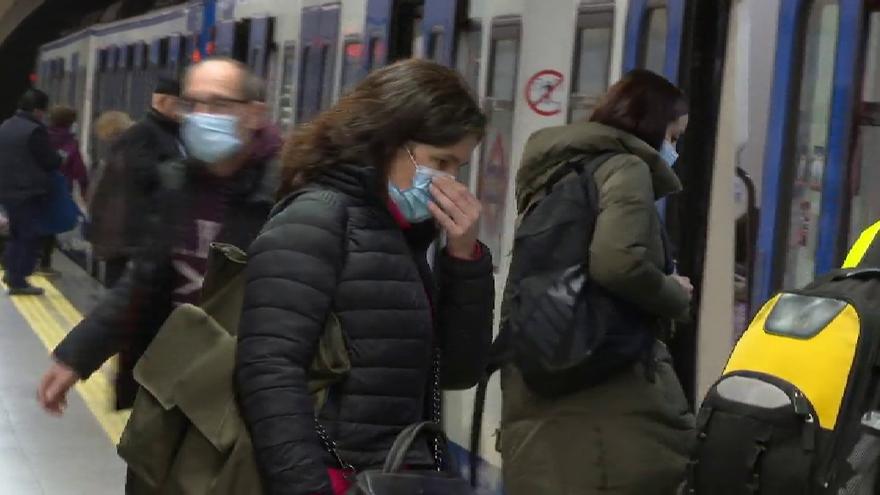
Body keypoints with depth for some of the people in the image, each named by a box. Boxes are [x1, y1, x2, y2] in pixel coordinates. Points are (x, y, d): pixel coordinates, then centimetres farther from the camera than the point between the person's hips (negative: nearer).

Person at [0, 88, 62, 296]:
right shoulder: (35, 130, -18)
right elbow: (50, 162, -14)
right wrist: (60, 158, 8)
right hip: (29, 192, -8)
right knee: (30, 237, -1)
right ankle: (18, 281, 0)